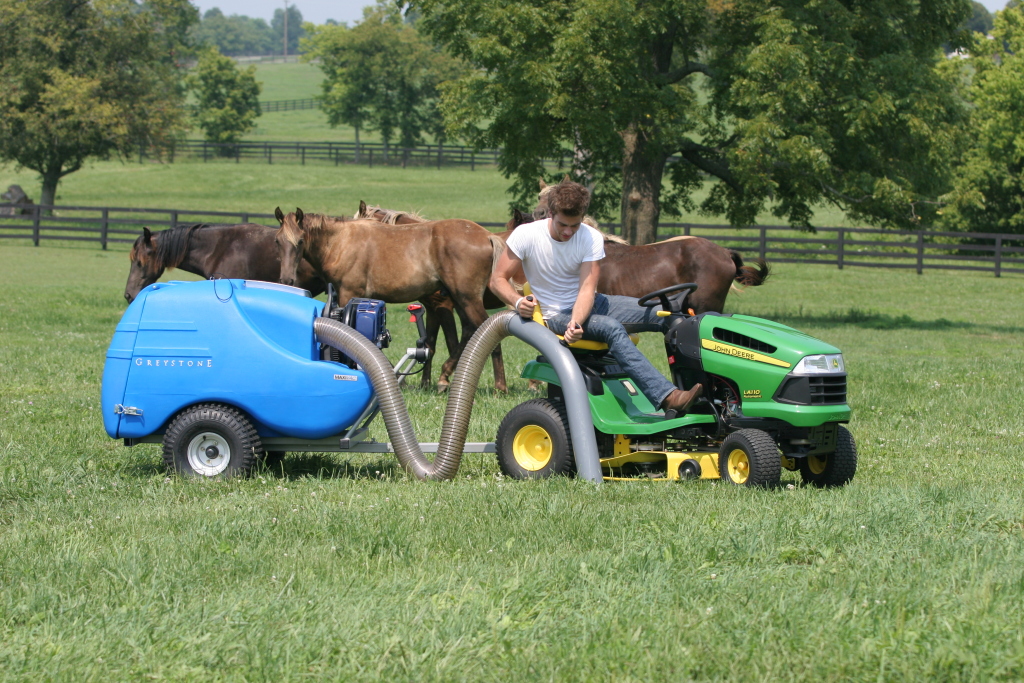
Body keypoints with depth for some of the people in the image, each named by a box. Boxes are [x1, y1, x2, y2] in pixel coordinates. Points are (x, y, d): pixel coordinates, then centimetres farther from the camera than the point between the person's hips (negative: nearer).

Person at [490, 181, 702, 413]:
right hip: (556, 315, -5)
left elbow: (587, 289, -19)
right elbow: (497, 280, -10)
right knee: (613, 328, -33)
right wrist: (517, 301, -32)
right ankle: (666, 397, -44)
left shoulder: (591, 239, -10)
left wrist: (576, 322, -38)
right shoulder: (526, 235, -15)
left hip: (586, 305, 5)